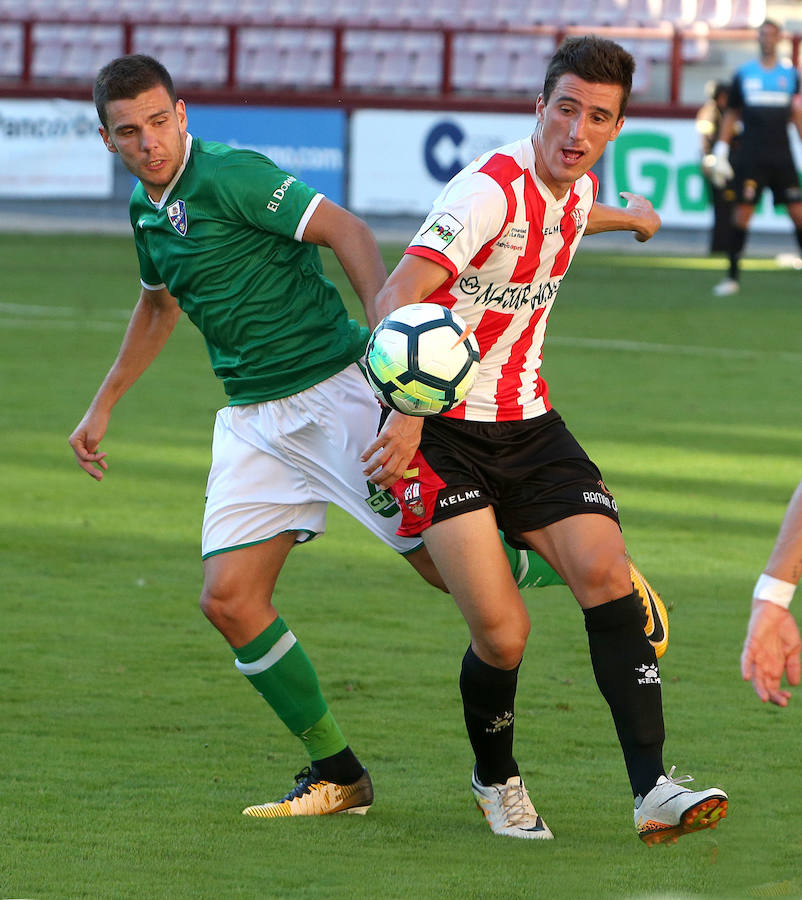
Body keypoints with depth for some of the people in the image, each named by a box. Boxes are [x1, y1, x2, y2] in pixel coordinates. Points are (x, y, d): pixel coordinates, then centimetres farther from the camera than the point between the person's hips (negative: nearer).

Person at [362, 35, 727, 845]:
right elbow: (396, 299, -31)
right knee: (502, 632, -15)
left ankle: (653, 791, -16)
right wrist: (409, 417, -45)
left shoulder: (578, 187, 5)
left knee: (606, 573, -15)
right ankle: (495, 780, 16)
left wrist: (629, 218, 56)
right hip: (442, 432, -7)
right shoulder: (493, 189, -21)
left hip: (527, 424, 7)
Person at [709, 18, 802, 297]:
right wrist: (721, 151, 6)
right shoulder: (744, 74, 7)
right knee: (742, 213, -6)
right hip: (751, 156, -1)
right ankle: (733, 276, 2)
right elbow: (731, 115, 12)